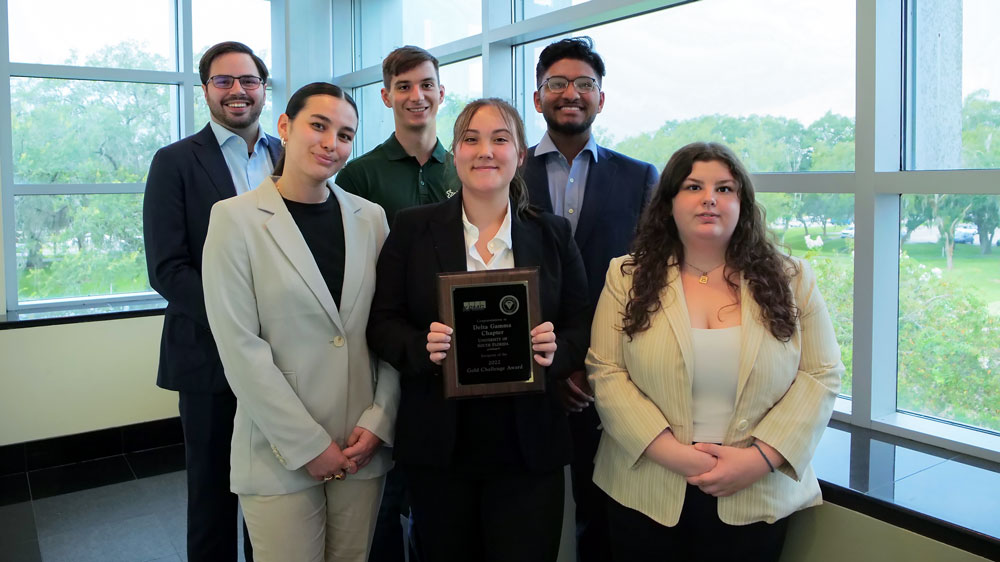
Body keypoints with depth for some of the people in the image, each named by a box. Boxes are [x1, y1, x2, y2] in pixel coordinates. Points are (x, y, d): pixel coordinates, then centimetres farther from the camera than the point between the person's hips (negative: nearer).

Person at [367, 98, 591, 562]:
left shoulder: (552, 234, 5)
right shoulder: (413, 228, 2)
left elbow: (581, 329, 5)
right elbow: (381, 323, 1)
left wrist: (556, 350, -16)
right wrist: (423, 346, -20)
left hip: (528, 449, 1)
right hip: (437, 446, 0)